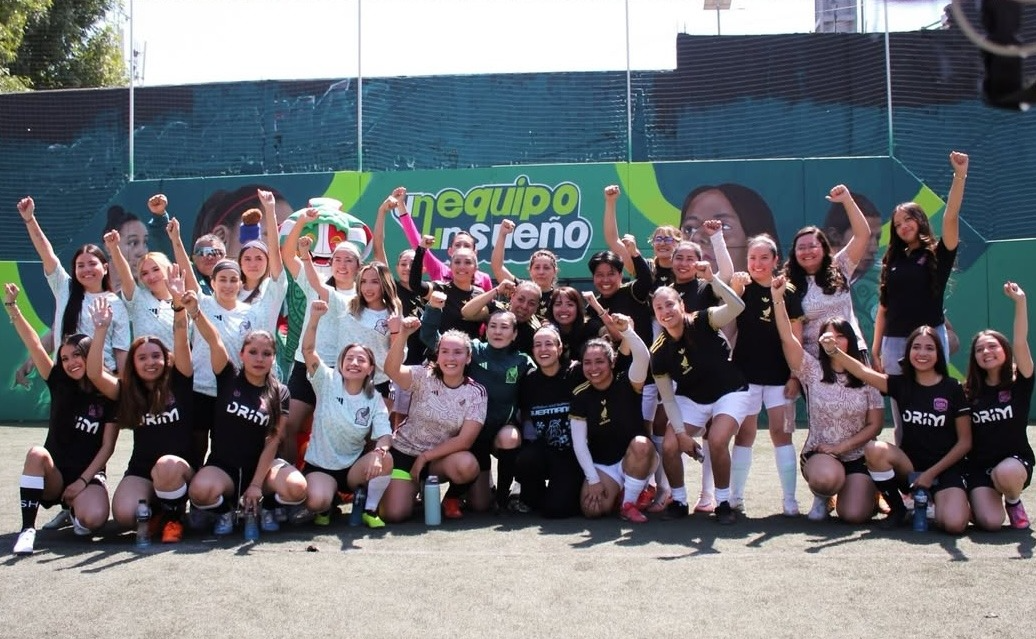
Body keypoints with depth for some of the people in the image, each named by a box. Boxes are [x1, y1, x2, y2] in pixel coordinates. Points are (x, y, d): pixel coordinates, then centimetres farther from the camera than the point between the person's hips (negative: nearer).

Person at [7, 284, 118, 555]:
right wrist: (12, 307, -17)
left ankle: (73, 509, 8)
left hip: (89, 475, -1)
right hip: (54, 474, 2)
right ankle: (27, 528, -25)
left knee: (93, 519, -31)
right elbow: (35, 346, -8)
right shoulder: (60, 385, 2)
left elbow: (107, 446, -6)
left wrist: (82, 482, -13)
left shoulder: (109, 396, -3)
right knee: (36, 453, -33)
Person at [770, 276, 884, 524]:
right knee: (826, 478, -37)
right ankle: (822, 497, 2)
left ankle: (862, 491, 19)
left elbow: (875, 425, 0)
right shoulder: (813, 370, -1)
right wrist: (778, 298, -22)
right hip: (819, 453, -1)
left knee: (854, 515, -19)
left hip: (857, 455, 1)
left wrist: (841, 446, -12)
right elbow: (787, 338, -13)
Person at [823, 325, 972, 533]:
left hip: (945, 467, -3)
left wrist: (932, 473, -9)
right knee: (874, 449, -28)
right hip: (910, 465, 3)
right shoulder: (901, 384, 3)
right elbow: (864, 372, -14)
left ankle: (936, 501, 8)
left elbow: (965, 441, -2)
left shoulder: (952, 389, -4)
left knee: (954, 524, -30)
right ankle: (897, 508, -5)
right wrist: (834, 351, -31)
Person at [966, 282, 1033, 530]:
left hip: (1016, 460, -1)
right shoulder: (970, 393, 5)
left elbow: (1020, 344, -18)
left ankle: (1014, 502, -2)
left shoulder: (1019, 384, -3)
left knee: (1005, 473, -38)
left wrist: (1020, 302, -27)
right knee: (990, 522, -22)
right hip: (979, 466, 1)